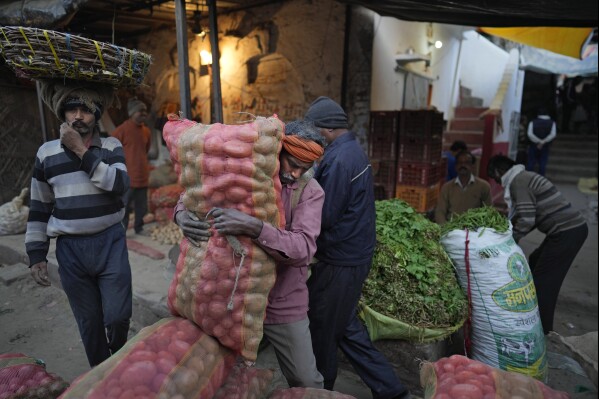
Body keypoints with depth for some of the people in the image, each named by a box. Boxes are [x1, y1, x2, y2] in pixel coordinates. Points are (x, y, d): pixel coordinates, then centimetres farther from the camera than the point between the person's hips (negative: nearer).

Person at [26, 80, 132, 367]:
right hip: (70, 249, 1)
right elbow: (39, 208, 9)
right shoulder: (47, 153, 5)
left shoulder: (111, 147, 2)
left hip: (110, 242, -1)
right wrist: (36, 254, 6)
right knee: (89, 322, 11)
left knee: (118, 316, 1)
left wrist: (82, 151, -16)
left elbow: (119, 184, -17)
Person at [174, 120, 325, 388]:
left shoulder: (310, 191, -12)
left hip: (283, 305, -1)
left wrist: (252, 227, -40)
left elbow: (303, 248, -26)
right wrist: (181, 215, -20)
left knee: (306, 381, 12)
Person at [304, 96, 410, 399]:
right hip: (353, 254, 10)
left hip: (340, 260, -10)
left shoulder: (338, 159, -22)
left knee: (320, 328, 10)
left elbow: (324, 217, -22)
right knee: (345, 326, 20)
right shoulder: (353, 149, 10)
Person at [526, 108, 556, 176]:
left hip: (533, 146, -1)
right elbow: (553, 134, -11)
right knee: (542, 165, 4)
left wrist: (539, 141, -11)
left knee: (530, 164, 4)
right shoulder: (552, 123, 4)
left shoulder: (533, 122, 0)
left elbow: (530, 134, -13)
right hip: (545, 147, 1)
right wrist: (543, 142, -13)